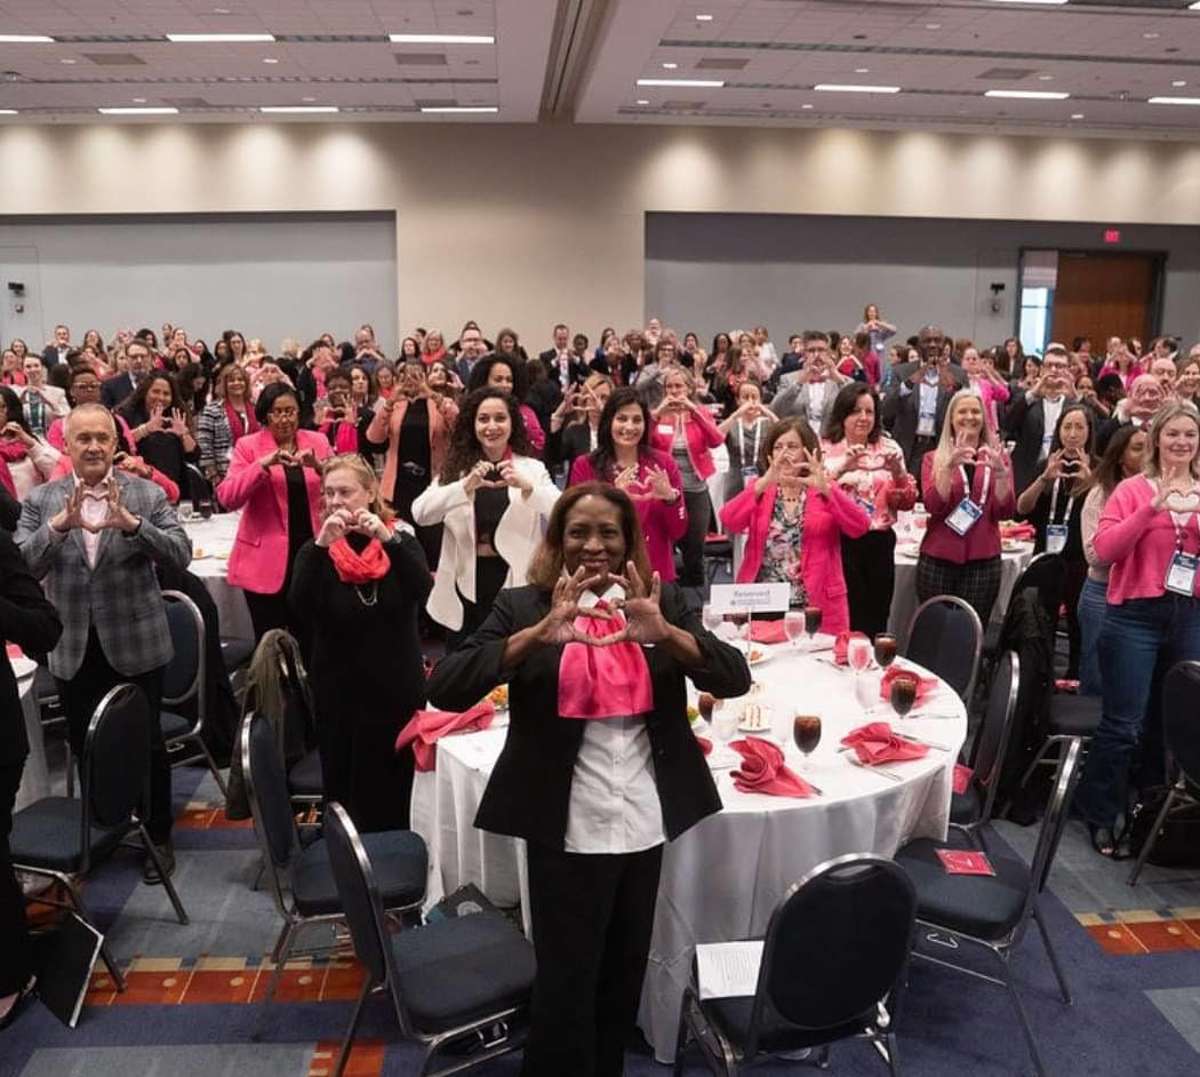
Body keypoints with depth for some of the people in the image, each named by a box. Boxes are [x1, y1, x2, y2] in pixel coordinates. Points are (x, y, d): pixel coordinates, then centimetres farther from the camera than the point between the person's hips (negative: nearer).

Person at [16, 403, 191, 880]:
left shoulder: (147, 493, -5)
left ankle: (158, 836, 26)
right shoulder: (41, 499, 1)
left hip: (135, 644, -2)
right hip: (73, 649, 2)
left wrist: (131, 523, -30)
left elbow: (181, 554, -15)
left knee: (146, 744, 9)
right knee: (84, 748, 16)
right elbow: (21, 565, -10)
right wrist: (60, 524, -28)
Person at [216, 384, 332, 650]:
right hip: (267, 561, -2)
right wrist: (264, 464, -23)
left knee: (309, 640, 10)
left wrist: (318, 466, -17)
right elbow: (227, 498, -13)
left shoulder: (317, 441, 8)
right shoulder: (248, 446, -1)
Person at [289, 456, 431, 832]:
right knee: (344, 797, 7)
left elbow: (422, 591, -19)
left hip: (398, 690, 0)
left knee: (394, 798, 7)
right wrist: (320, 546, -27)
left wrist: (388, 539, -30)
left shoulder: (401, 541, 0)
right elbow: (299, 611, -18)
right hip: (339, 693, 0)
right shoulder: (315, 551, 0)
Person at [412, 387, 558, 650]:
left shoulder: (532, 469, 1)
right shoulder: (455, 468, 4)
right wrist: (466, 486, -26)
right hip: (467, 585, 1)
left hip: (514, 584, -1)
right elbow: (420, 513, -12)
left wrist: (527, 487, -33)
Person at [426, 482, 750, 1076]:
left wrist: (665, 633, -26)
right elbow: (445, 688, -16)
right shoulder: (524, 605, -6)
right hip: (568, 826, -3)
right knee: (566, 979, 8)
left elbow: (735, 677, -8)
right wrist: (538, 634, -29)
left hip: (644, 819, 4)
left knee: (624, 972, 21)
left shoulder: (662, 601, 2)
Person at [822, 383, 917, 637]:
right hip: (838, 543, -3)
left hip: (879, 545, 4)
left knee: (876, 622, 9)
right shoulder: (825, 448, 0)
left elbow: (907, 502, 6)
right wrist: (842, 468, -25)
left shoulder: (889, 448, 11)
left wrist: (898, 472, -11)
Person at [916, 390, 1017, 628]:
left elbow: (1005, 511, 0)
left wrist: (1001, 472, -15)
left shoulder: (997, 458, 10)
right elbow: (934, 506, -9)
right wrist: (950, 466, -21)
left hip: (983, 561, 1)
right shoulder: (933, 458, 7)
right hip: (938, 559, -1)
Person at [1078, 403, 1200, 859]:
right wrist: (1153, 507, -21)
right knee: (1123, 724, -4)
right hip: (1136, 614, -4)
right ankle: (1100, 817, 11)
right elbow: (1105, 548, -13)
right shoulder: (1133, 488, -1)